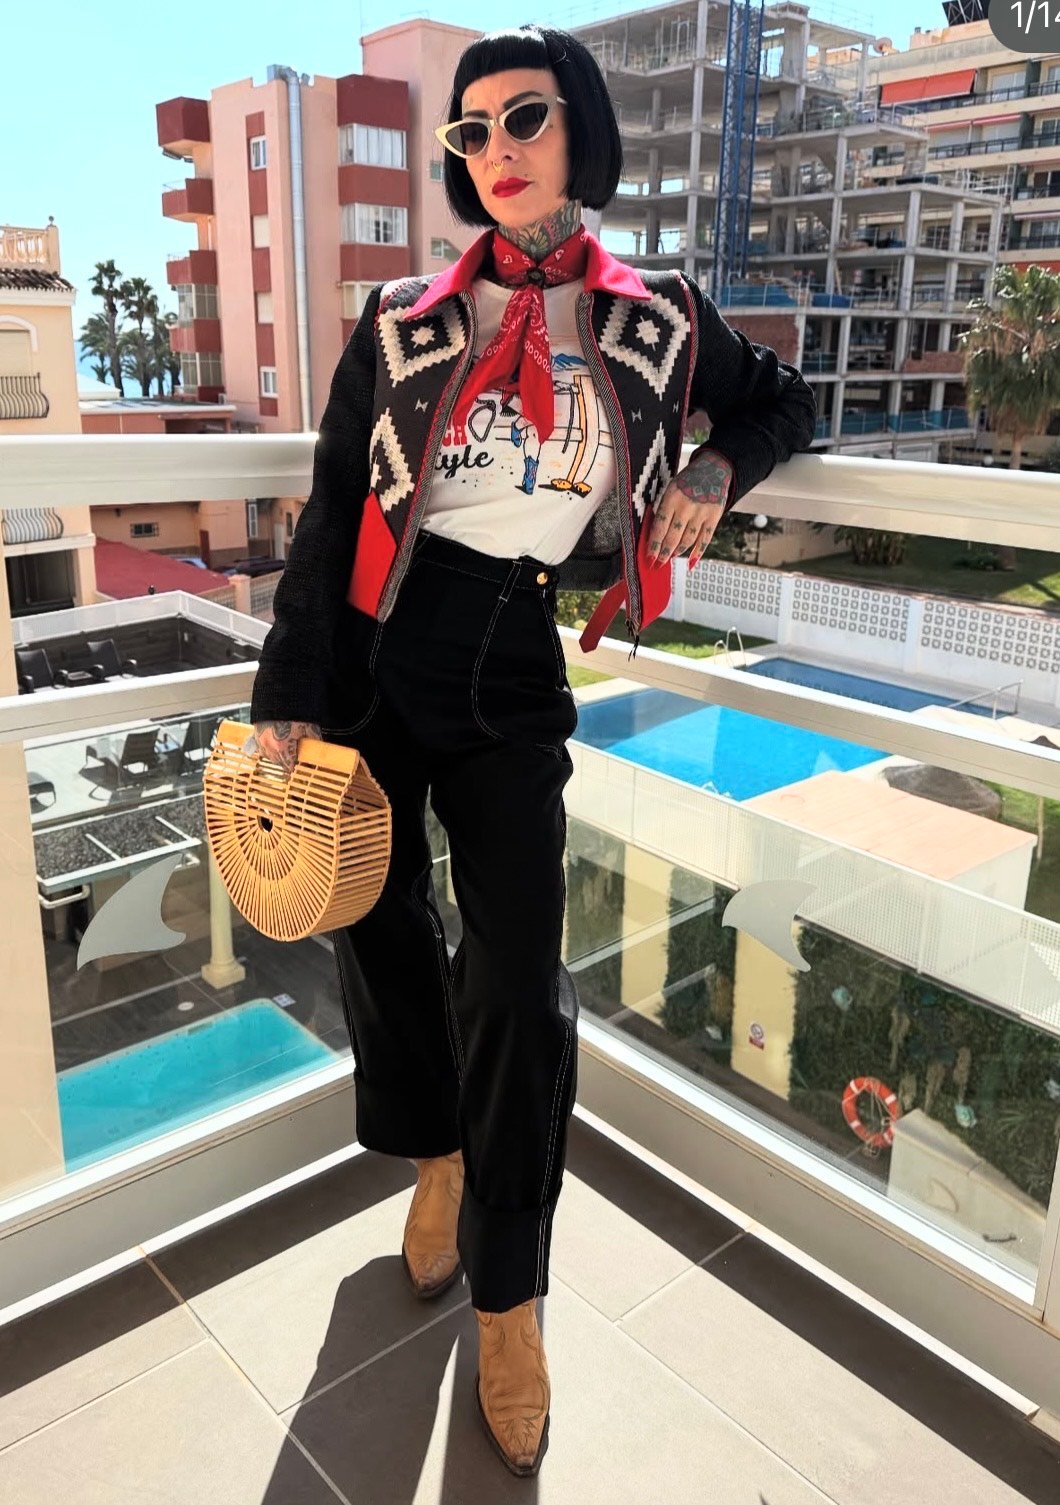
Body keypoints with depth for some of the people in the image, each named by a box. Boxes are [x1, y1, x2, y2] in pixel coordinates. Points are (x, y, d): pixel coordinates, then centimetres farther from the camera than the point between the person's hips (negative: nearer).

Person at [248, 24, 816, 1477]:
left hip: (513, 675, -1)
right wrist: (285, 699, -5)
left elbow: (785, 401, 22)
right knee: (376, 922, 10)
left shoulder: (658, 320, 5)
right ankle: (438, 1153, 40)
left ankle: (508, 1299, 18)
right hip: (375, 657, 1)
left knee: (521, 981, -3)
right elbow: (330, 519, 0)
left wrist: (717, 470, 1)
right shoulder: (404, 320, 3)